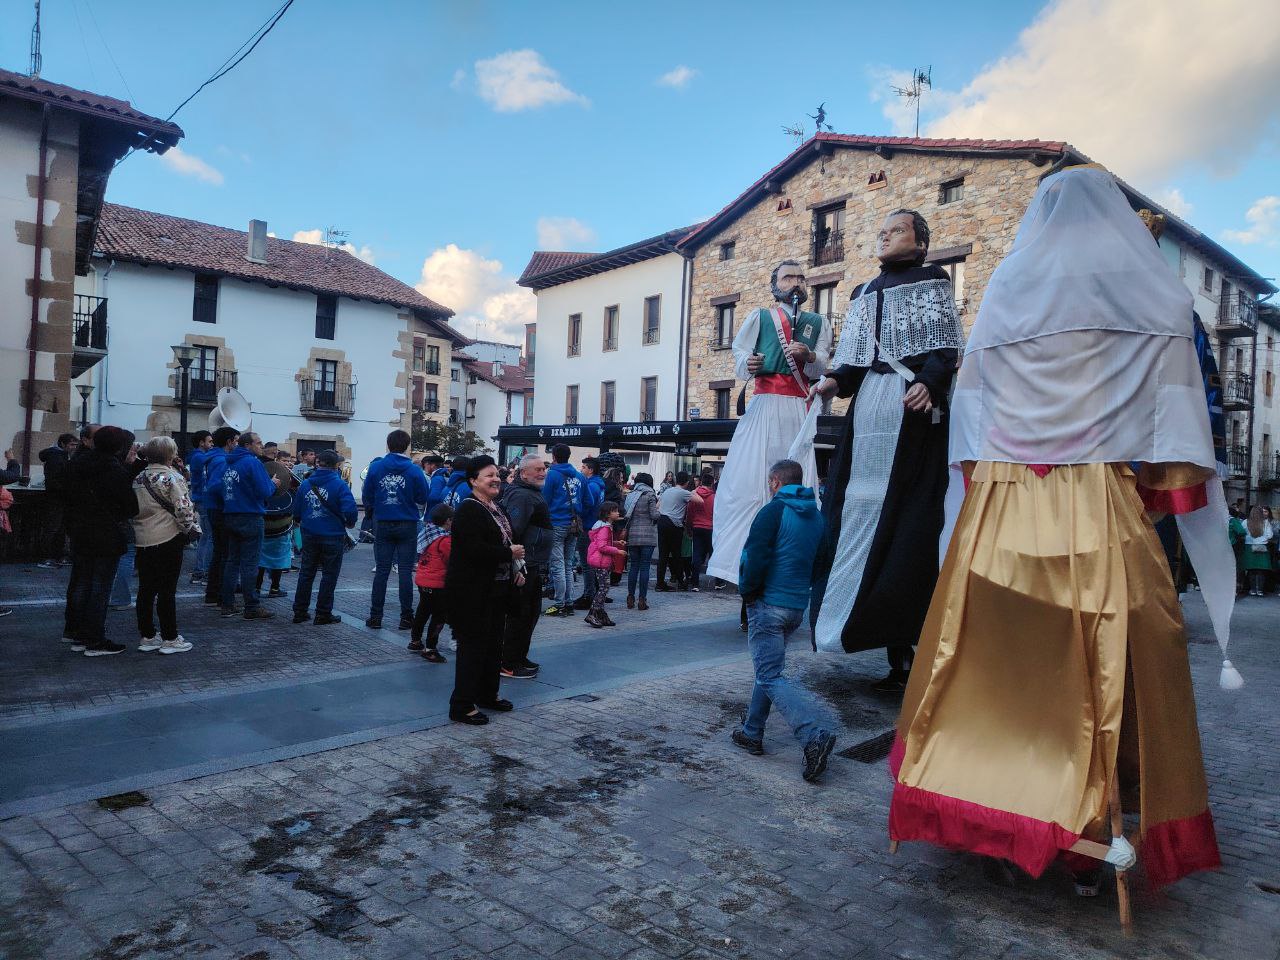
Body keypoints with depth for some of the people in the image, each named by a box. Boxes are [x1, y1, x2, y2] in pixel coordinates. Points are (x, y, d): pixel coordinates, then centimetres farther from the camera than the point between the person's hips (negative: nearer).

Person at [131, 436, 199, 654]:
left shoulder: (138, 478, 10)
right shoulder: (171, 477, -13)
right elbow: (184, 508, -17)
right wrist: (192, 529, -3)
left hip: (143, 540, 7)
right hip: (168, 539, -7)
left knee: (146, 589, 11)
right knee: (167, 590, -1)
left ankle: (146, 637, 18)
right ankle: (170, 639, 5)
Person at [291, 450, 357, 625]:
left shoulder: (305, 484, 2)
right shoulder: (339, 484, -13)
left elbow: (296, 510, 7)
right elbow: (350, 510, -23)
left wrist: (300, 522, 27)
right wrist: (350, 524, -3)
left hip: (309, 535, 4)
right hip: (333, 536, -4)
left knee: (306, 573, 15)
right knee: (329, 576, 7)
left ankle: (299, 612, 20)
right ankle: (323, 614, 10)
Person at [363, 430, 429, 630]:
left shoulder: (375, 467, -3)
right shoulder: (414, 470, -8)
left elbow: (367, 497, 0)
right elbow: (423, 499, -4)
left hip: (383, 525, 2)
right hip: (407, 525, -1)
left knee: (381, 570, 8)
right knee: (405, 571, 3)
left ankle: (375, 616, 10)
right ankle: (406, 617, 6)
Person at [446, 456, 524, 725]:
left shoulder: (495, 508, 14)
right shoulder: (469, 510, -17)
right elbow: (474, 549, -27)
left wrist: (515, 570, 10)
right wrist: (510, 554, -19)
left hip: (496, 589, 10)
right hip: (471, 592, -10)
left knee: (493, 642, 17)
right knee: (473, 645, -3)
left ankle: (488, 694, 31)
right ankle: (462, 705, 6)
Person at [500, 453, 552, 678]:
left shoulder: (531, 493, 18)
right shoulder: (523, 495, -18)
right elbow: (514, 530, -27)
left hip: (534, 566, 11)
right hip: (526, 566, -11)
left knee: (532, 611, 19)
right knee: (520, 615, -3)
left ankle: (520, 658, 30)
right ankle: (509, 665, 5)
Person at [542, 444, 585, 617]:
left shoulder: (552, 474, -6)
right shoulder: (579, 476, 9)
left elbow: (545, 500, -6)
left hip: (557, 524, -6)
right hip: (574, 525, 6)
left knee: (558, 566, -3)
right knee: (568, 566, 13)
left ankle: (559, 604, -3)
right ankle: (568, 603, 14)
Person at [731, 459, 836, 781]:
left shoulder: (774, 510, -12)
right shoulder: (817, 517, 12)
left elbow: (754, 557, -18)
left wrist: (748, 592, -5)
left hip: (768, 604, -8)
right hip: (798, 606, 8)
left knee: (771, 676, -8)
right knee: (768, 667, 20)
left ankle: (815, 734, -23)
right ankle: (752, 733, 26)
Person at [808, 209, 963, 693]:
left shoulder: (932, 282, 9)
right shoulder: (864, 293, 25)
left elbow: (946, 347, -4)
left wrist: (929, 381, -23)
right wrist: (836, 380, -2)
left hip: (913, 405, -5)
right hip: (868, 405, 6)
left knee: (905, 515, -11)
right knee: (861, 508, -1)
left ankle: (907, 647, -7)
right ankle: (898, 655, 5)